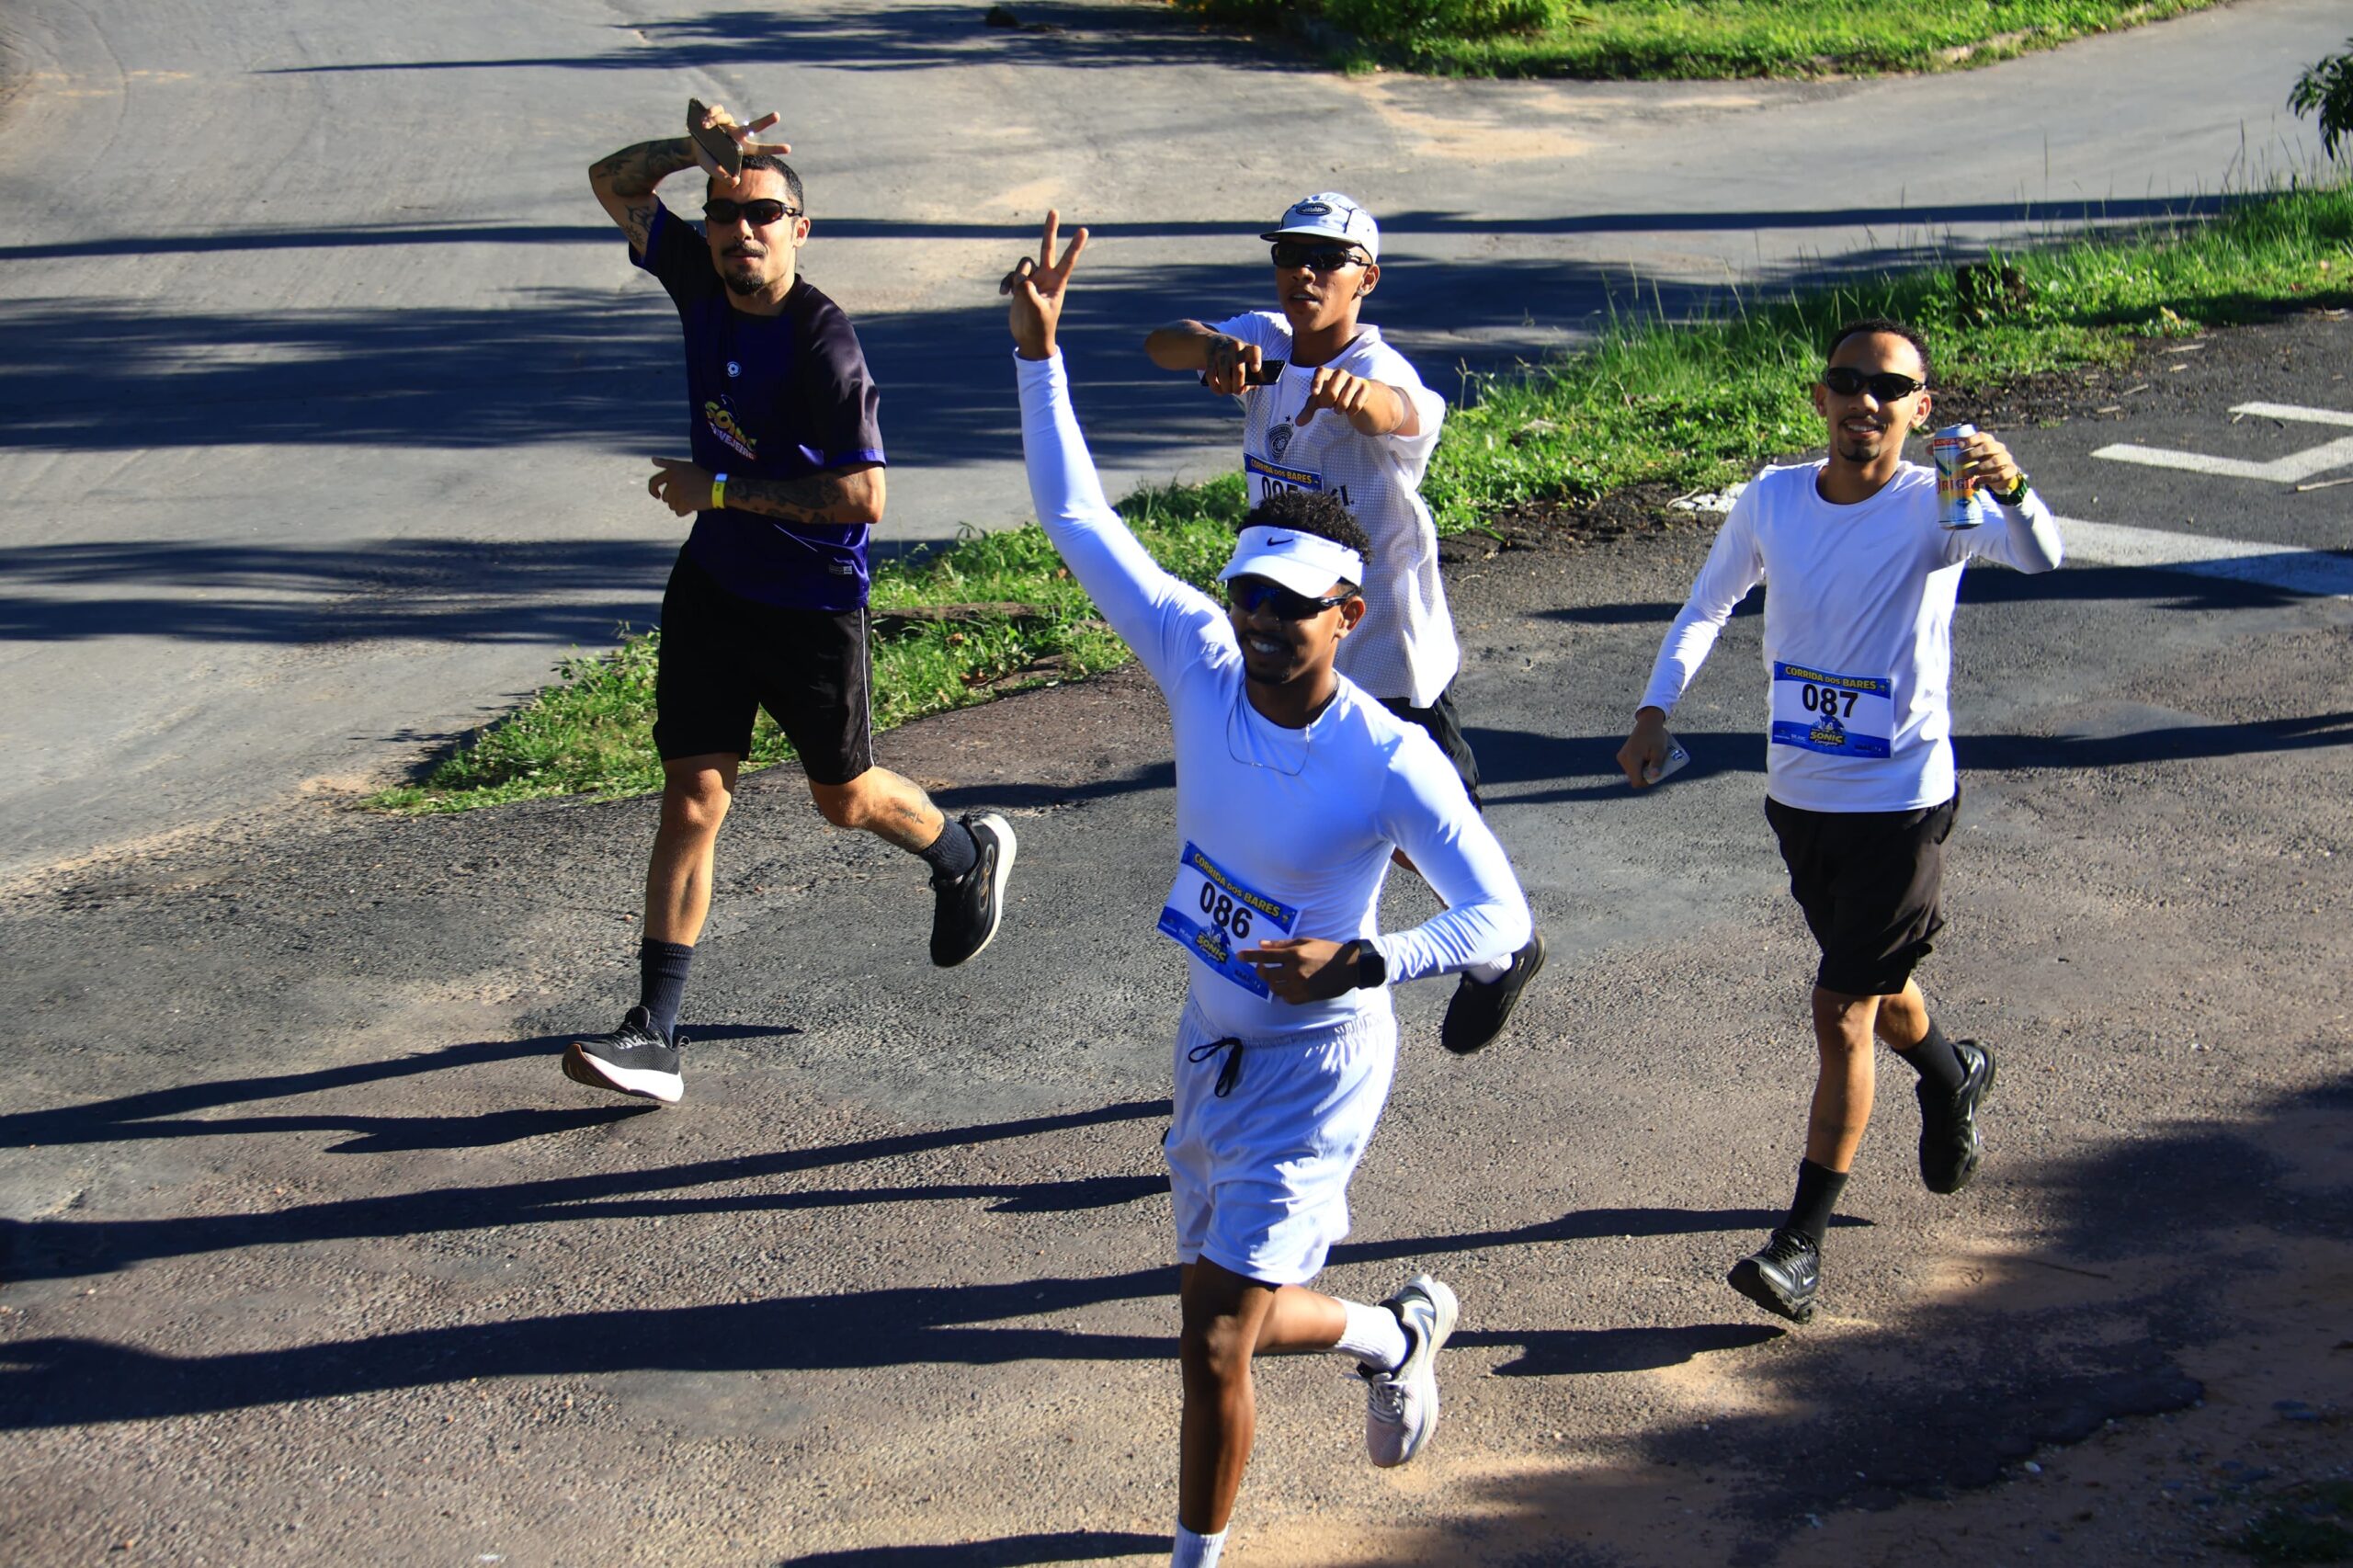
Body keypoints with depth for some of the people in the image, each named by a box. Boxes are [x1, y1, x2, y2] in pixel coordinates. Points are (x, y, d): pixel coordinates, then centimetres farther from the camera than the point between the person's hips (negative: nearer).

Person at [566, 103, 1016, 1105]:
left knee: (843, 796, 14)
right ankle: (655, 1032, -2)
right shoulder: (700, 281, -4)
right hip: (712, 582, 5)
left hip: (813, 601, -5)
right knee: (692, 796, -1)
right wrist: (696, 146, -12)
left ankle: (969, 855, 46)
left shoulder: (823, 344, -24)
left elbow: (864, 497, -28)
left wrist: (721, 488, -24)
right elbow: (614, 183, 8)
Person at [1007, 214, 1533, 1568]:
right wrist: (1038, 352, -15)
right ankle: (1400, 1332, 53)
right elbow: (1078, 517, -7)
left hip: (1317, 1062, -6)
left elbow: (1502, 919, -25)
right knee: (1237, 1313, 22)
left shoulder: (1391, 762, -25)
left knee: (1215, 1338, -8)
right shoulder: (1203, 667, -11)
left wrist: (1359, 963, -38)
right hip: (1213, 1043, 6)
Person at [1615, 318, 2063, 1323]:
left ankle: (1803, 1239, 3)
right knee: (1872, 986, 23)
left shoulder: (1933, 507, -16)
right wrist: (1655, 708, 2)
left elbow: (2038, 556, -36)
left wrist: (2012, 492, -58)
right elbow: (1707, 607, 14)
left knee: (1842, 1009, -7)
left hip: (1902, 801, -5)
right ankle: (1952, 1078, 55)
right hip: (1798, 796, 5)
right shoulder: (1772, 500, -2)